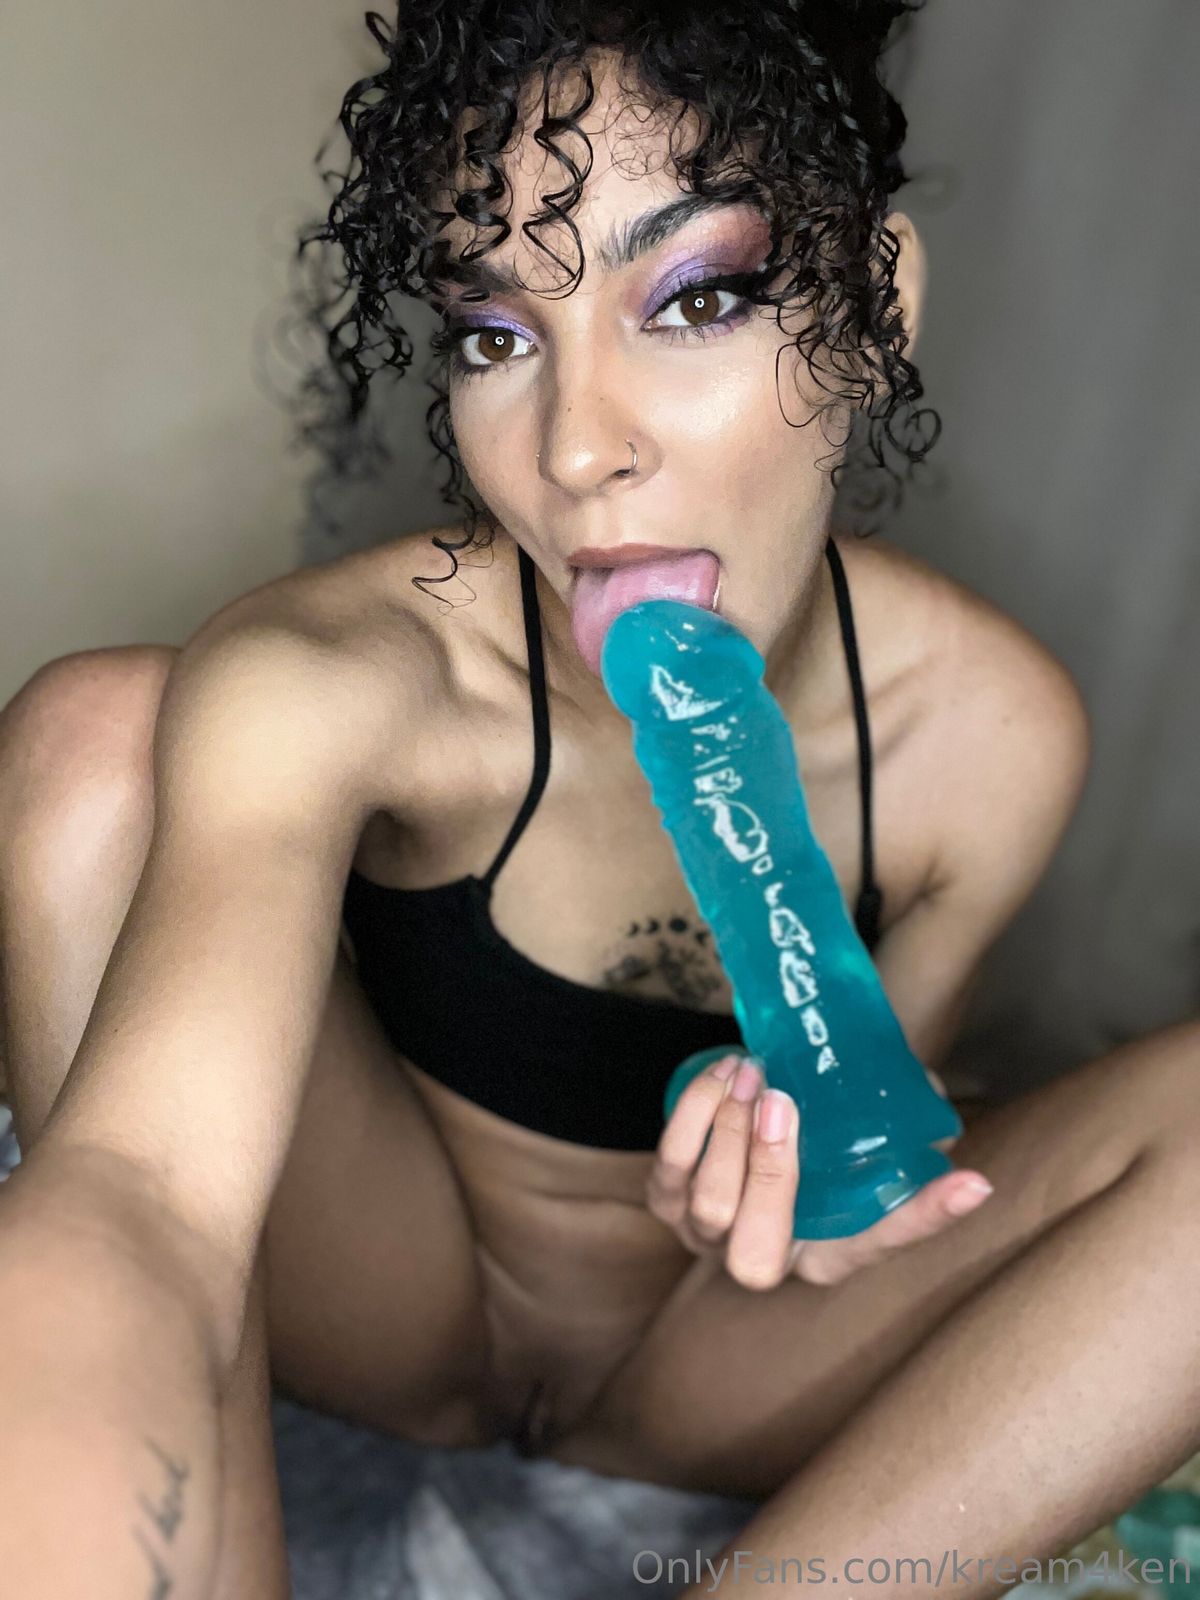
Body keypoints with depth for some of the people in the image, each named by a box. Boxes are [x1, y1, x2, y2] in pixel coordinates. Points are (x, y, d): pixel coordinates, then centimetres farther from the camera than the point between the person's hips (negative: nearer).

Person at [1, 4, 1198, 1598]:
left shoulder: (994, 734, -18)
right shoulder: (327, 678, -27)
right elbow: (141, 1193, -43)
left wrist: (774, 1213, -27)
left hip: (712, 1364, 2)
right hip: (389, 1312, -1)